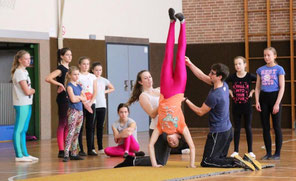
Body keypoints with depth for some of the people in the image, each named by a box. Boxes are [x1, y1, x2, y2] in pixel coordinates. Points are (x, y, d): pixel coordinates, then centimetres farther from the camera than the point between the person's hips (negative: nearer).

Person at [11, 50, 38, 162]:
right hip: (21, 105, -10)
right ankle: (19, 155, -3)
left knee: (23, 130, 13)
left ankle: (25, 154, 19)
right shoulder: (19, 72, -14)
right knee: (18, 130, -5)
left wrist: (30, 90, -3)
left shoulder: (24, 71, 15)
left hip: (27, 104, 10)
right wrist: (33, 90, 2)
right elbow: (27, 91, -17)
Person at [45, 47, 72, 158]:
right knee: (62, 124, -5)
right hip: (63, 99, -8)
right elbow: (48, 79, -25)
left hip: (70, 98, 8)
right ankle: (61, 151, -3)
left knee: (69, 124, 11)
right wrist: (60, 84, -22)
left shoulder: (69, 69, 13)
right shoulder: (60, 69, -11)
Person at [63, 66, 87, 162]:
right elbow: (73, 99, -17)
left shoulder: (79, 86, 15)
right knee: (71, 132, -14)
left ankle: (74, 154, 12)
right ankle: (66, 154, -17)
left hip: (80, 110, 8)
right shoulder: (69, 86, -7)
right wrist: (80, 97, -1)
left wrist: (78, 97, -8)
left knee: (76, 133, 8)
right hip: (72, 111, -8)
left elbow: (85, 98, 9)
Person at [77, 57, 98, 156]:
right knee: (80, 127, -3)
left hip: (91, 104, 4)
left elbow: (95, 92, 6)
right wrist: (84, 103, -14)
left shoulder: (92, 77, 11)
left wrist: (90, 103, -8)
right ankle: (80, 149, 0)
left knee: (90, 127, 4)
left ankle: (91, 149, 7)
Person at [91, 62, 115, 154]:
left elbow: (112, 88, 23)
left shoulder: (103, 80, 9)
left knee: (100, 127, 6)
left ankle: (100, 147, 10)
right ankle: (92, 148, 1)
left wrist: (105, 91, 7)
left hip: (102, 105, 3)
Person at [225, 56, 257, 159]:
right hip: (236, 106, 2)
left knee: (248, 128, 4)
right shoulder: (232, 77, -2)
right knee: (237, 129, 7)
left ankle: (250, 151, 10)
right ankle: (236, 151, 12)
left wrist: (254, 91, -8)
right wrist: (229, 91, 0)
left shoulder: (250, 76, -7)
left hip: (247, 106, -2)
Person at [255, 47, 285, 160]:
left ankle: (277, 153, 7)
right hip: (263, 98, 4)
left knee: (276, 127, 0)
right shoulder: (261, 70, 9)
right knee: (265, 127, 5)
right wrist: (257, 101, -1)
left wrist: (277, 103, -13)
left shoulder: (279, 69, -3)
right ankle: (268, 152, 12)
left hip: (274, 96, -4)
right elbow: (257, 88, 11)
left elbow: (282, 88, -6)